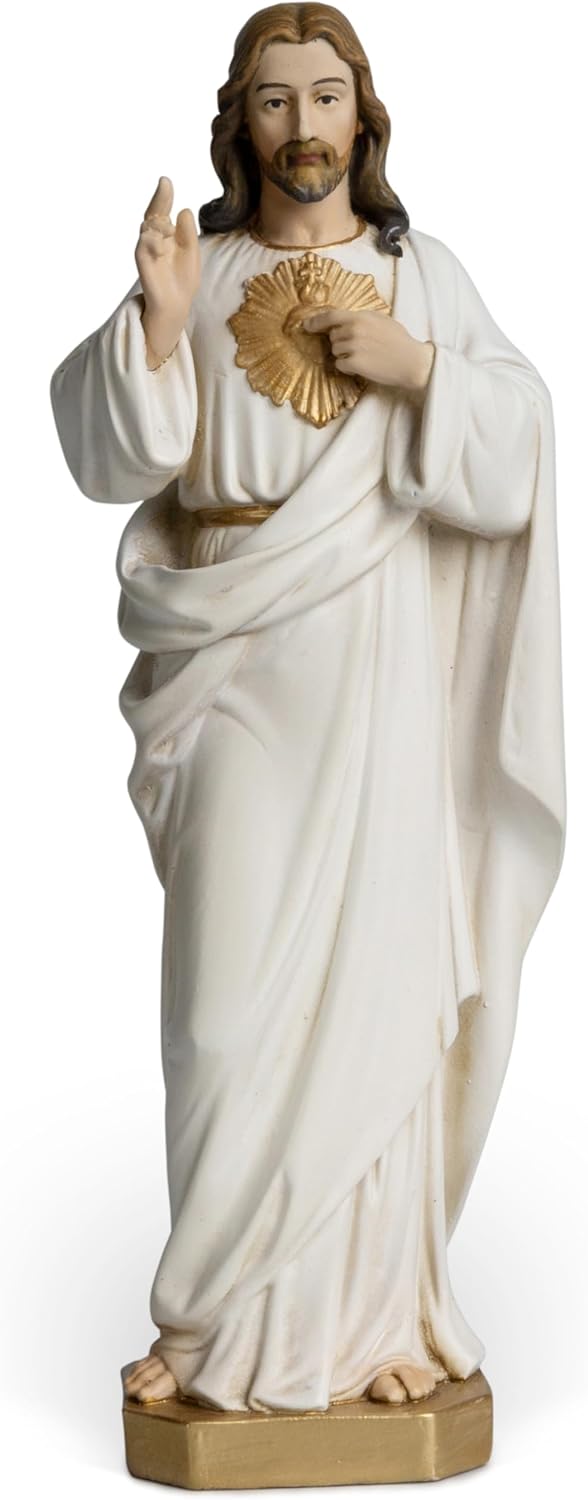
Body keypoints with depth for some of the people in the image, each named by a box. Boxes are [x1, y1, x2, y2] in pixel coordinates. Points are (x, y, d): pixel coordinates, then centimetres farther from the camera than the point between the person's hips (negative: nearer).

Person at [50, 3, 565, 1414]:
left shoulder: (427, 276, 9)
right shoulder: (194, 271, 9)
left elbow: (517, 452, 3)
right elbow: (114, 458, -2)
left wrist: (417, 368, -11)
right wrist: (156, 325, -16)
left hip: (380, 662, 0)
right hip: (235, 662, 0)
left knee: (378, 967, -1)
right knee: (234, 975, -3)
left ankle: (373, 1305, 7)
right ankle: (231, 1310, 8)